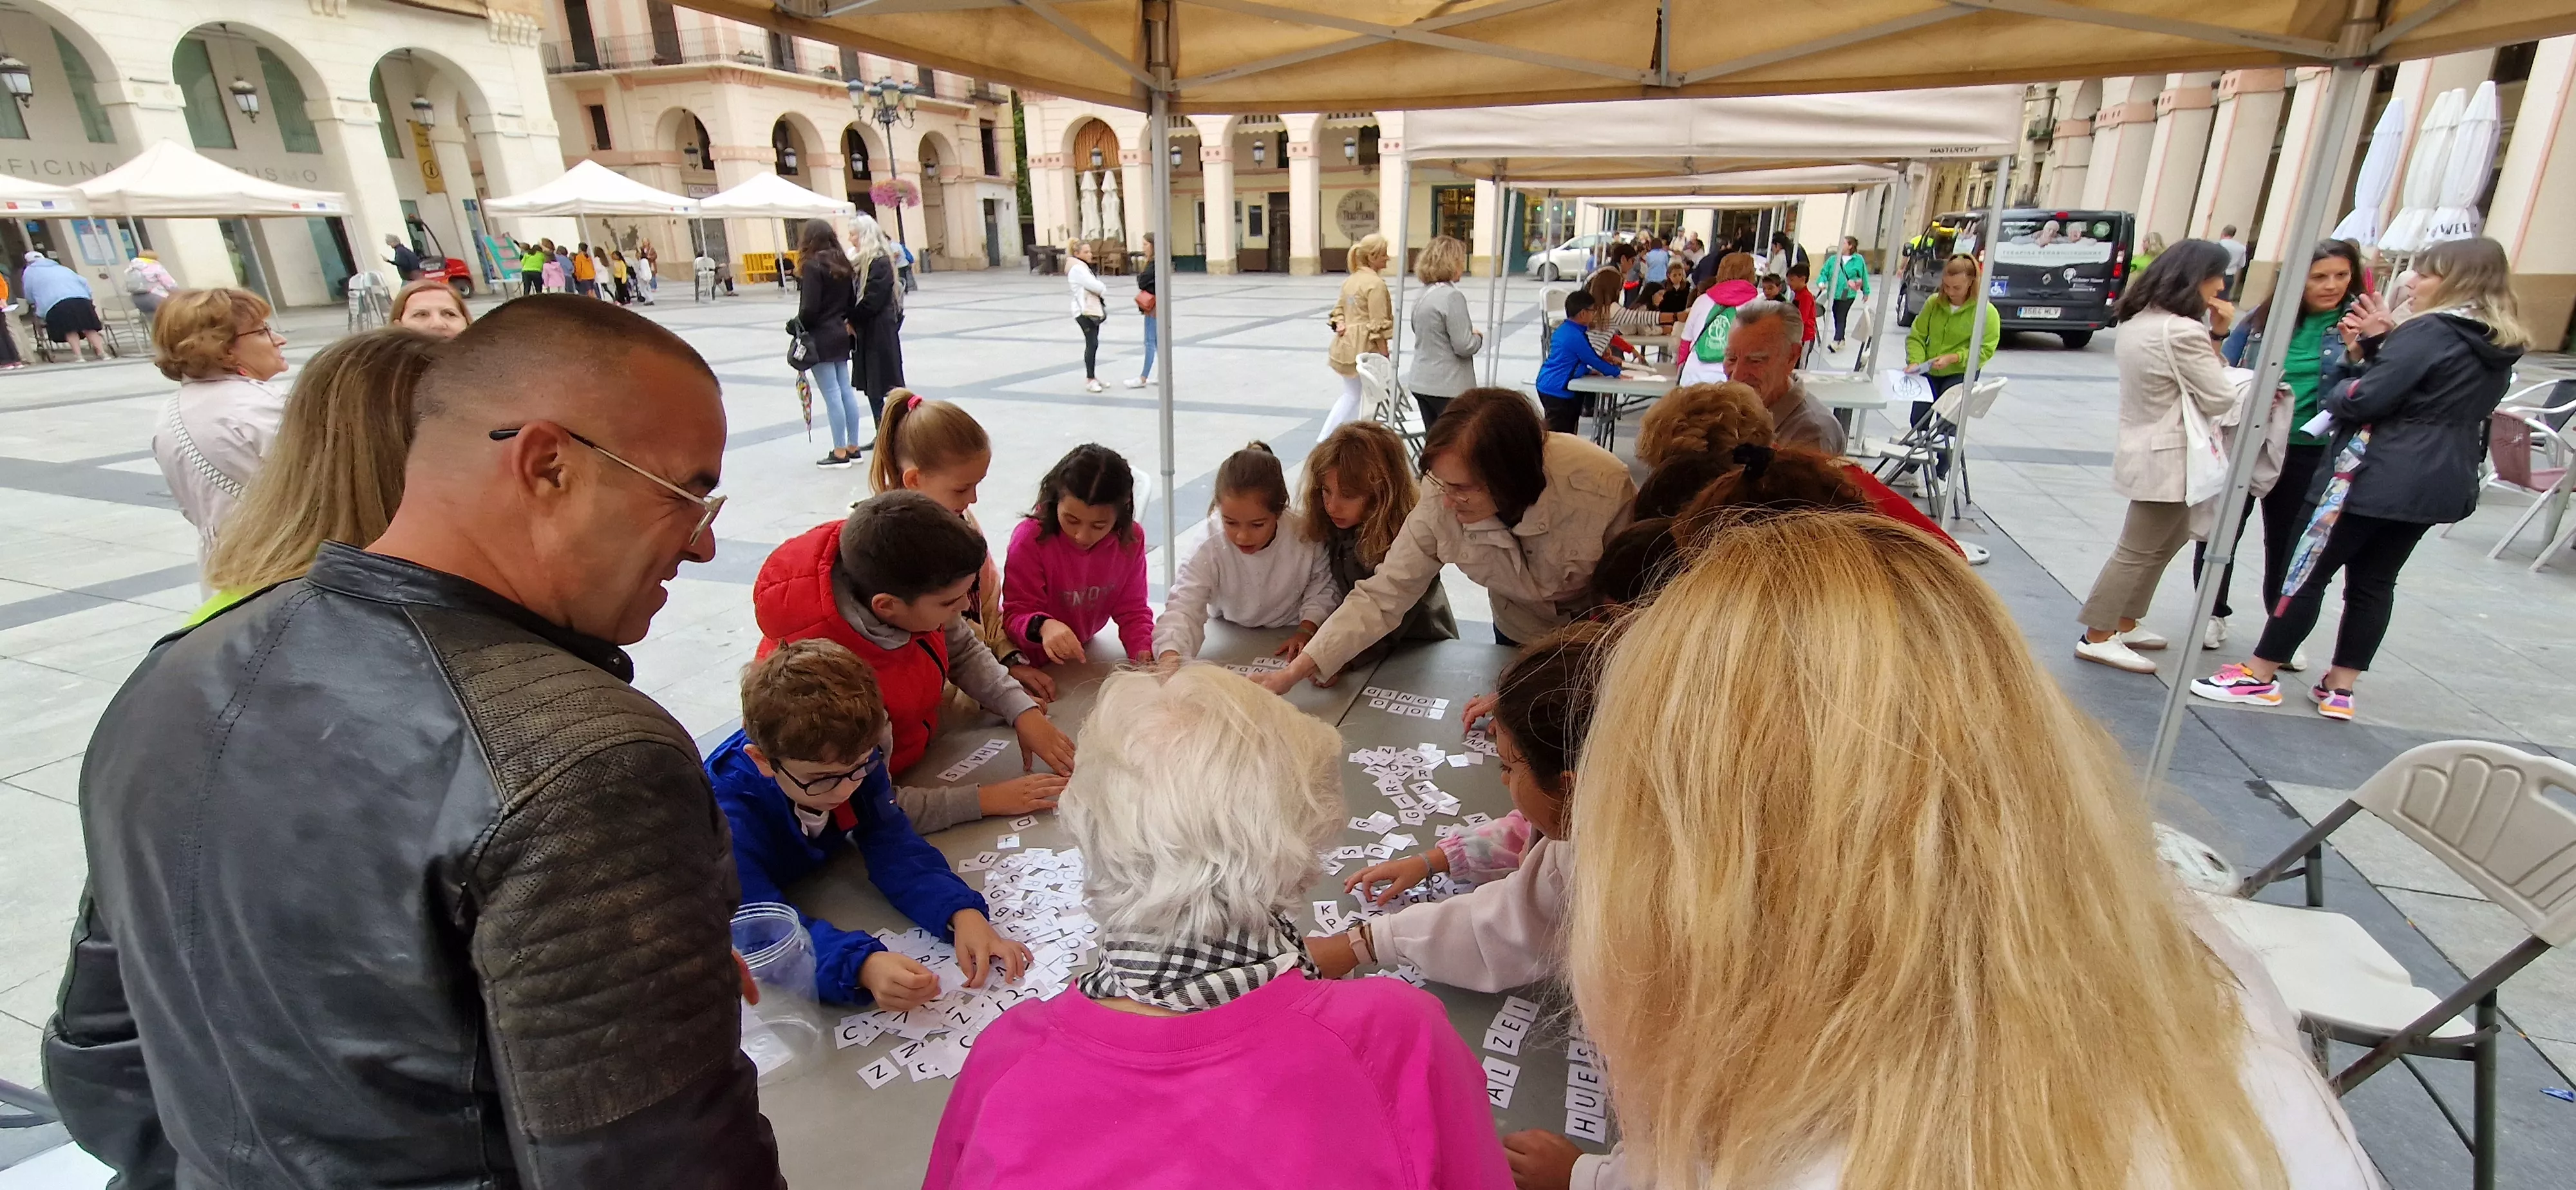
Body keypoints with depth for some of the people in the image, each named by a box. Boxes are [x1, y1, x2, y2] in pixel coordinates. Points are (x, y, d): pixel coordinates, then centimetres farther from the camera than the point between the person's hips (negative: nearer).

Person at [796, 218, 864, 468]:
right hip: (840, 335, 8)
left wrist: (798, 326, -1)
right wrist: (843, 321, 15)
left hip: (821, 338, -8)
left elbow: (809, 308, -17)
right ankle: (852, 447, 14)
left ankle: (840, 452, -1)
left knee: (831, 394, -4)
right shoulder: (842, 264, 9)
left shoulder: (812, 266, -13)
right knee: (846, 390, 10)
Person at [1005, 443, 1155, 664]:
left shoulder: (1131, 539, -8)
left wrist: (1144, 653, -20)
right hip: (1035, 661, -2)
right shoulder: (1030, 538, -20)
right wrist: (1043, 627, -41)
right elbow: (1016, 613, -18)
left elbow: (1132, 610, -1)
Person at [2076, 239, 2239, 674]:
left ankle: (2123, 624, 27)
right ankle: (2098, 638, 6)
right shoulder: (2184, 331, -21)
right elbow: (2219, 400, -14)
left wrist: (2213, 337, -1)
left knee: (2167, 540, 20)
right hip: (2167, 458, -10)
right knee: (2138, 552, -1)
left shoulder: (2139, 320, 7)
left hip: (2143, 447, 10)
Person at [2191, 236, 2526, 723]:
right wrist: (2381, 342, 6)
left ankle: (2260, 677, 3)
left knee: (2309, 572, -1)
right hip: (2443, 484, 8)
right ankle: (2340, 688, 15)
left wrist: (2333, 398, 1)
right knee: (2375, 582, 12)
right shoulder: (2498, 347, 14)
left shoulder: (2430, 331, -13)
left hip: (2376, 475, -8)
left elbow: (2366, 399, -19)